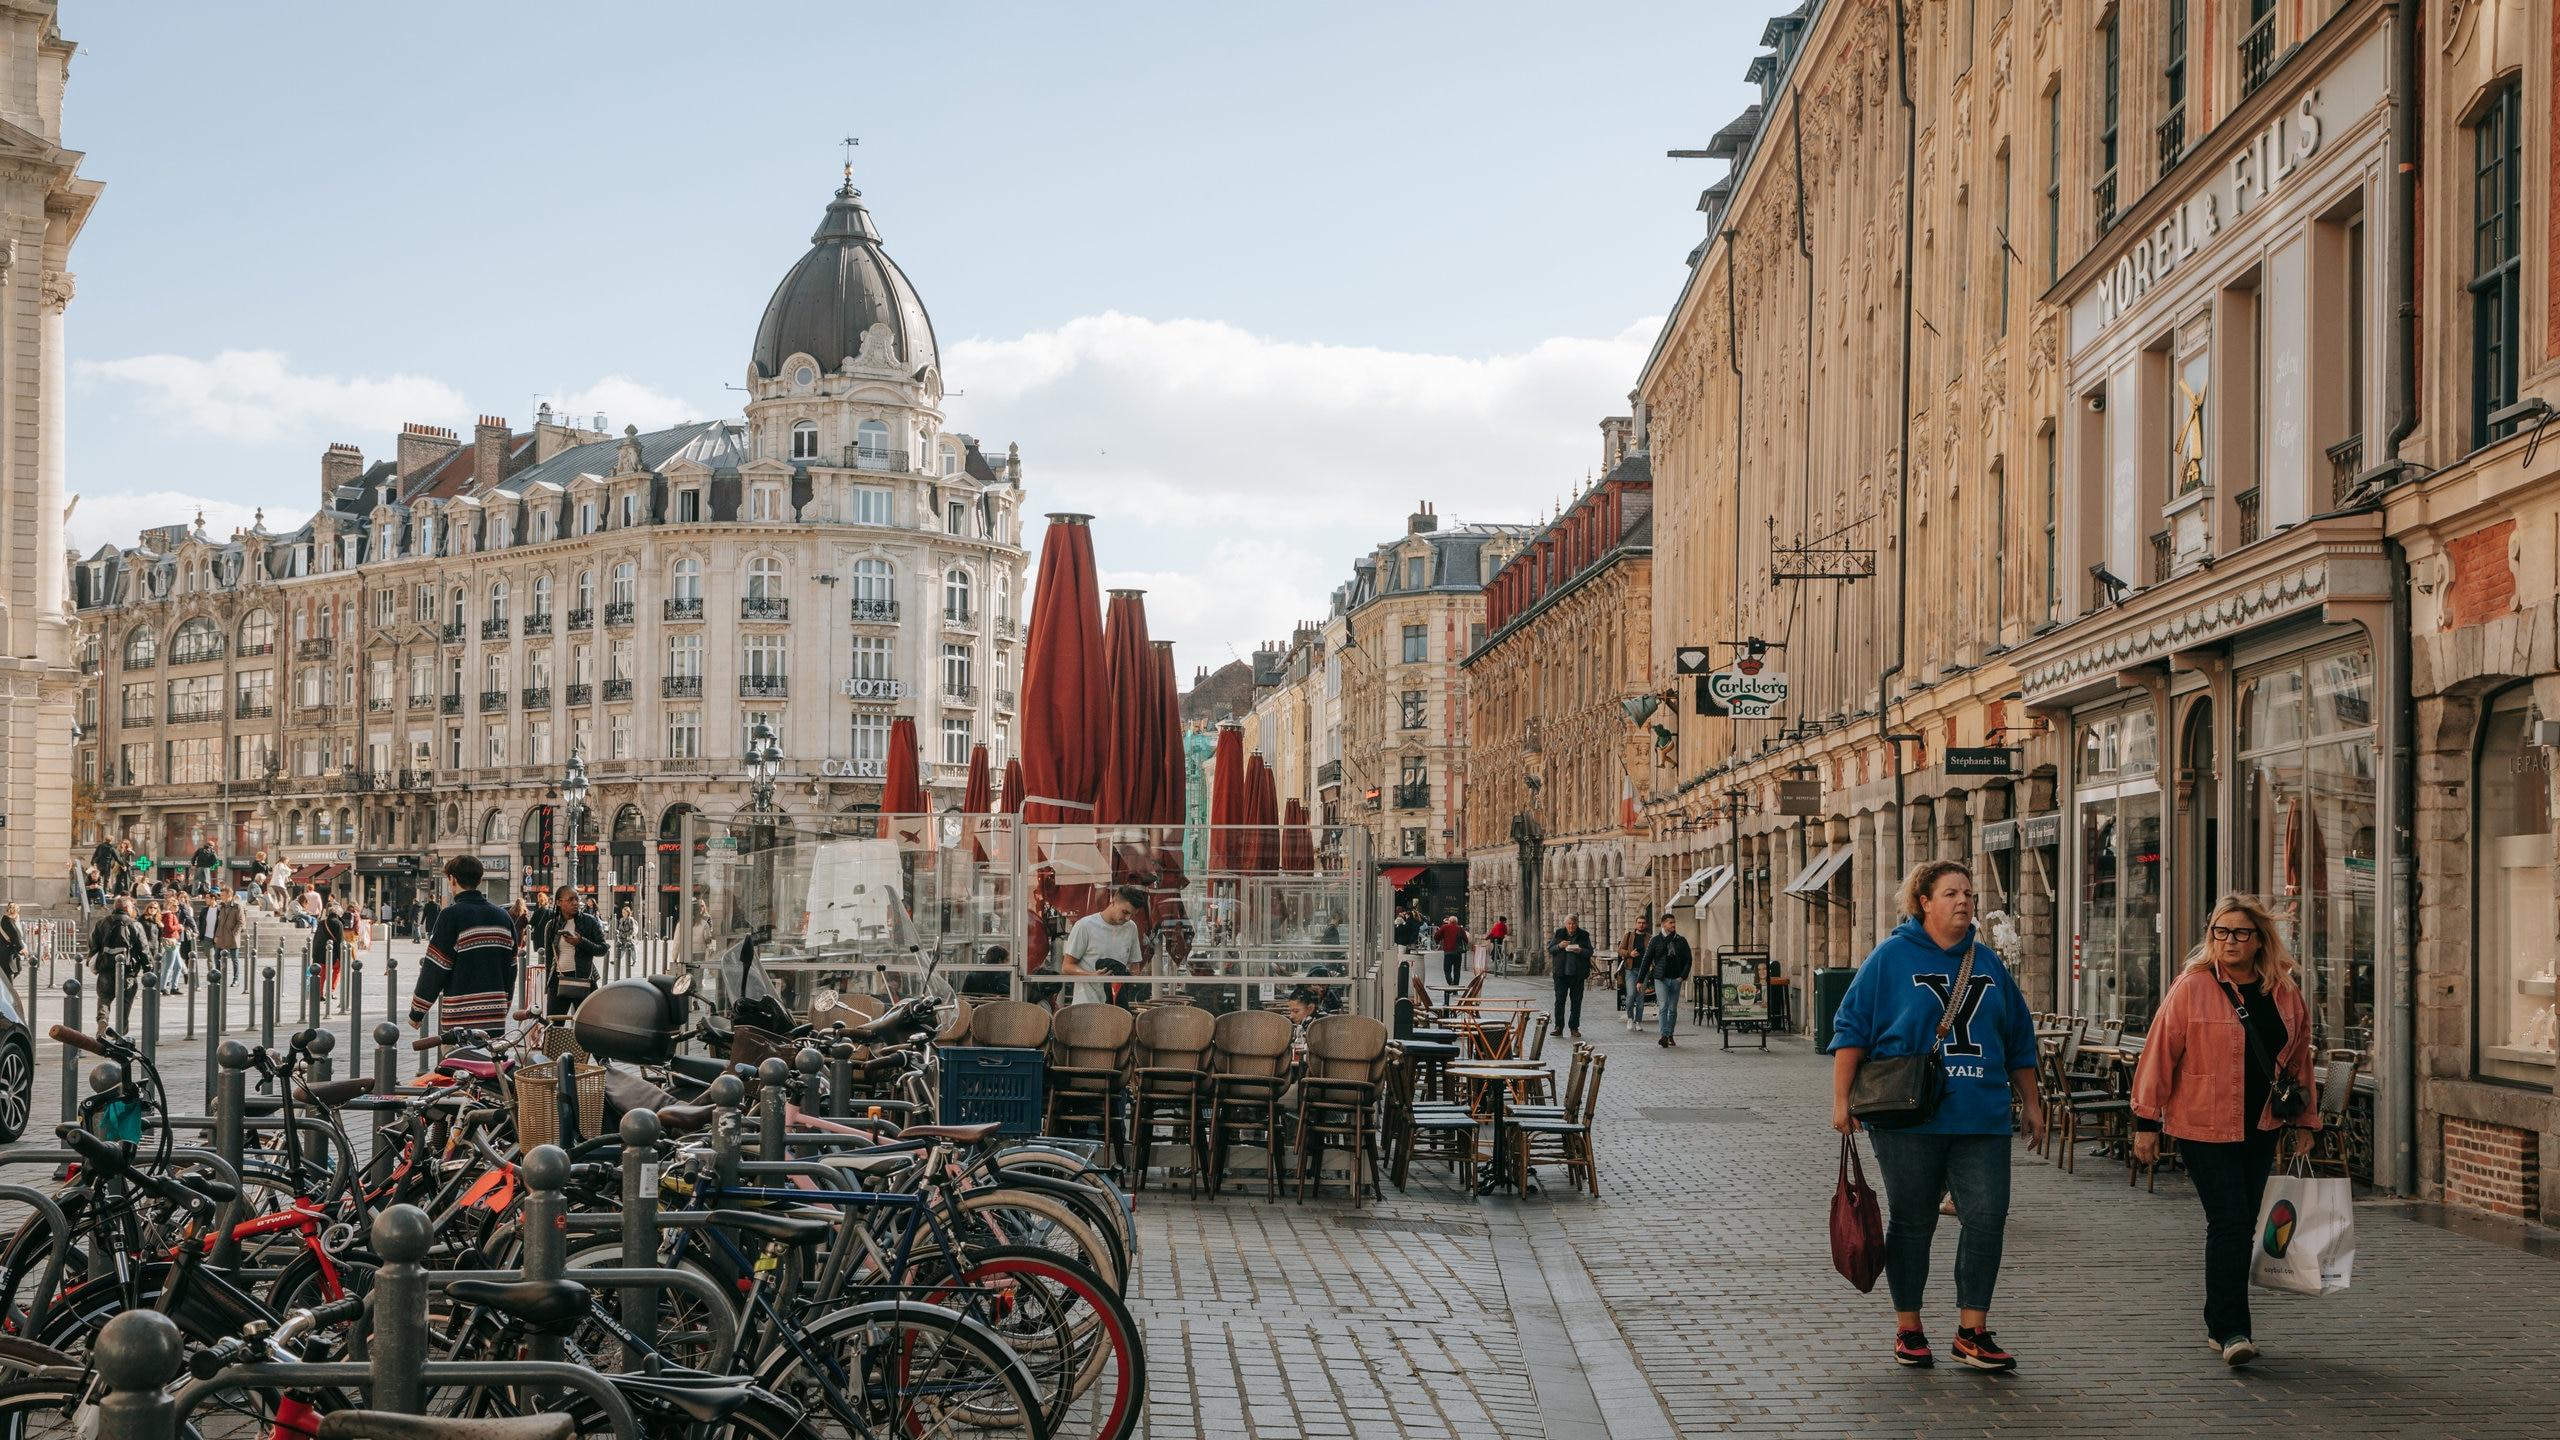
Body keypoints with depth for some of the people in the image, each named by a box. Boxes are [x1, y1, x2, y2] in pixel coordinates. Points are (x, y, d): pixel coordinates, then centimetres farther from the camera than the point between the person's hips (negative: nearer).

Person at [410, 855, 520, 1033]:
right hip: (496, 1017, 6)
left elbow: (434, 969, -9)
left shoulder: (452, 915, -9)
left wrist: (416, 1012, 0)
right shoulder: (503, 917, 11)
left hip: (461, 1019, -6)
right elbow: (511, 970, 15)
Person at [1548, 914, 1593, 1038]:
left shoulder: (1584, 935, 4)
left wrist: (1580, 951, -18)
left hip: (1577, 973, 0)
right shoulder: (1559, 934, 6)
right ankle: (1558, 1026, 5)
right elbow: (1550, 949, 7)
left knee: (1576, 1001, 4)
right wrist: (1559, 946, -13)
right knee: (1560, 1000, -3)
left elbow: (1590, 952, 2)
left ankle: (1574, 1028, 11)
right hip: (1561, 973, 0)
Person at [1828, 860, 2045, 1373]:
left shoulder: (1987, 963, 13)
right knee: (1912, 1222, 4)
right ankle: (1908, 1330, 16)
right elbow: (1851, 1029, -2)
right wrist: (1842, 1100, -7)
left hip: (1982, 1118, 4)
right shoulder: (1892, 958, -1)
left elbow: (2019, 1040, 21)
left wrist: (2031, 1103, 18)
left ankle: (1973, 1332, 5)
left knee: (1987, 1218, -5)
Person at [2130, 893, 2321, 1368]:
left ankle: (2221, 1324, 21)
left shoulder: (2285, 994, 6)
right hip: (2205, 1127, -5)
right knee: (2229, 1223, -11)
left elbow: (2299, 1059, 16)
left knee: (2241, 1226, 10)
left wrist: (2302, 1122, 17)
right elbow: (2159, 1053, -7)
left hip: (2261, 1129, 5)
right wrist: (2147, 1121, -8)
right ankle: (2229, 1331, -8)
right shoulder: (2191, 988, -8)